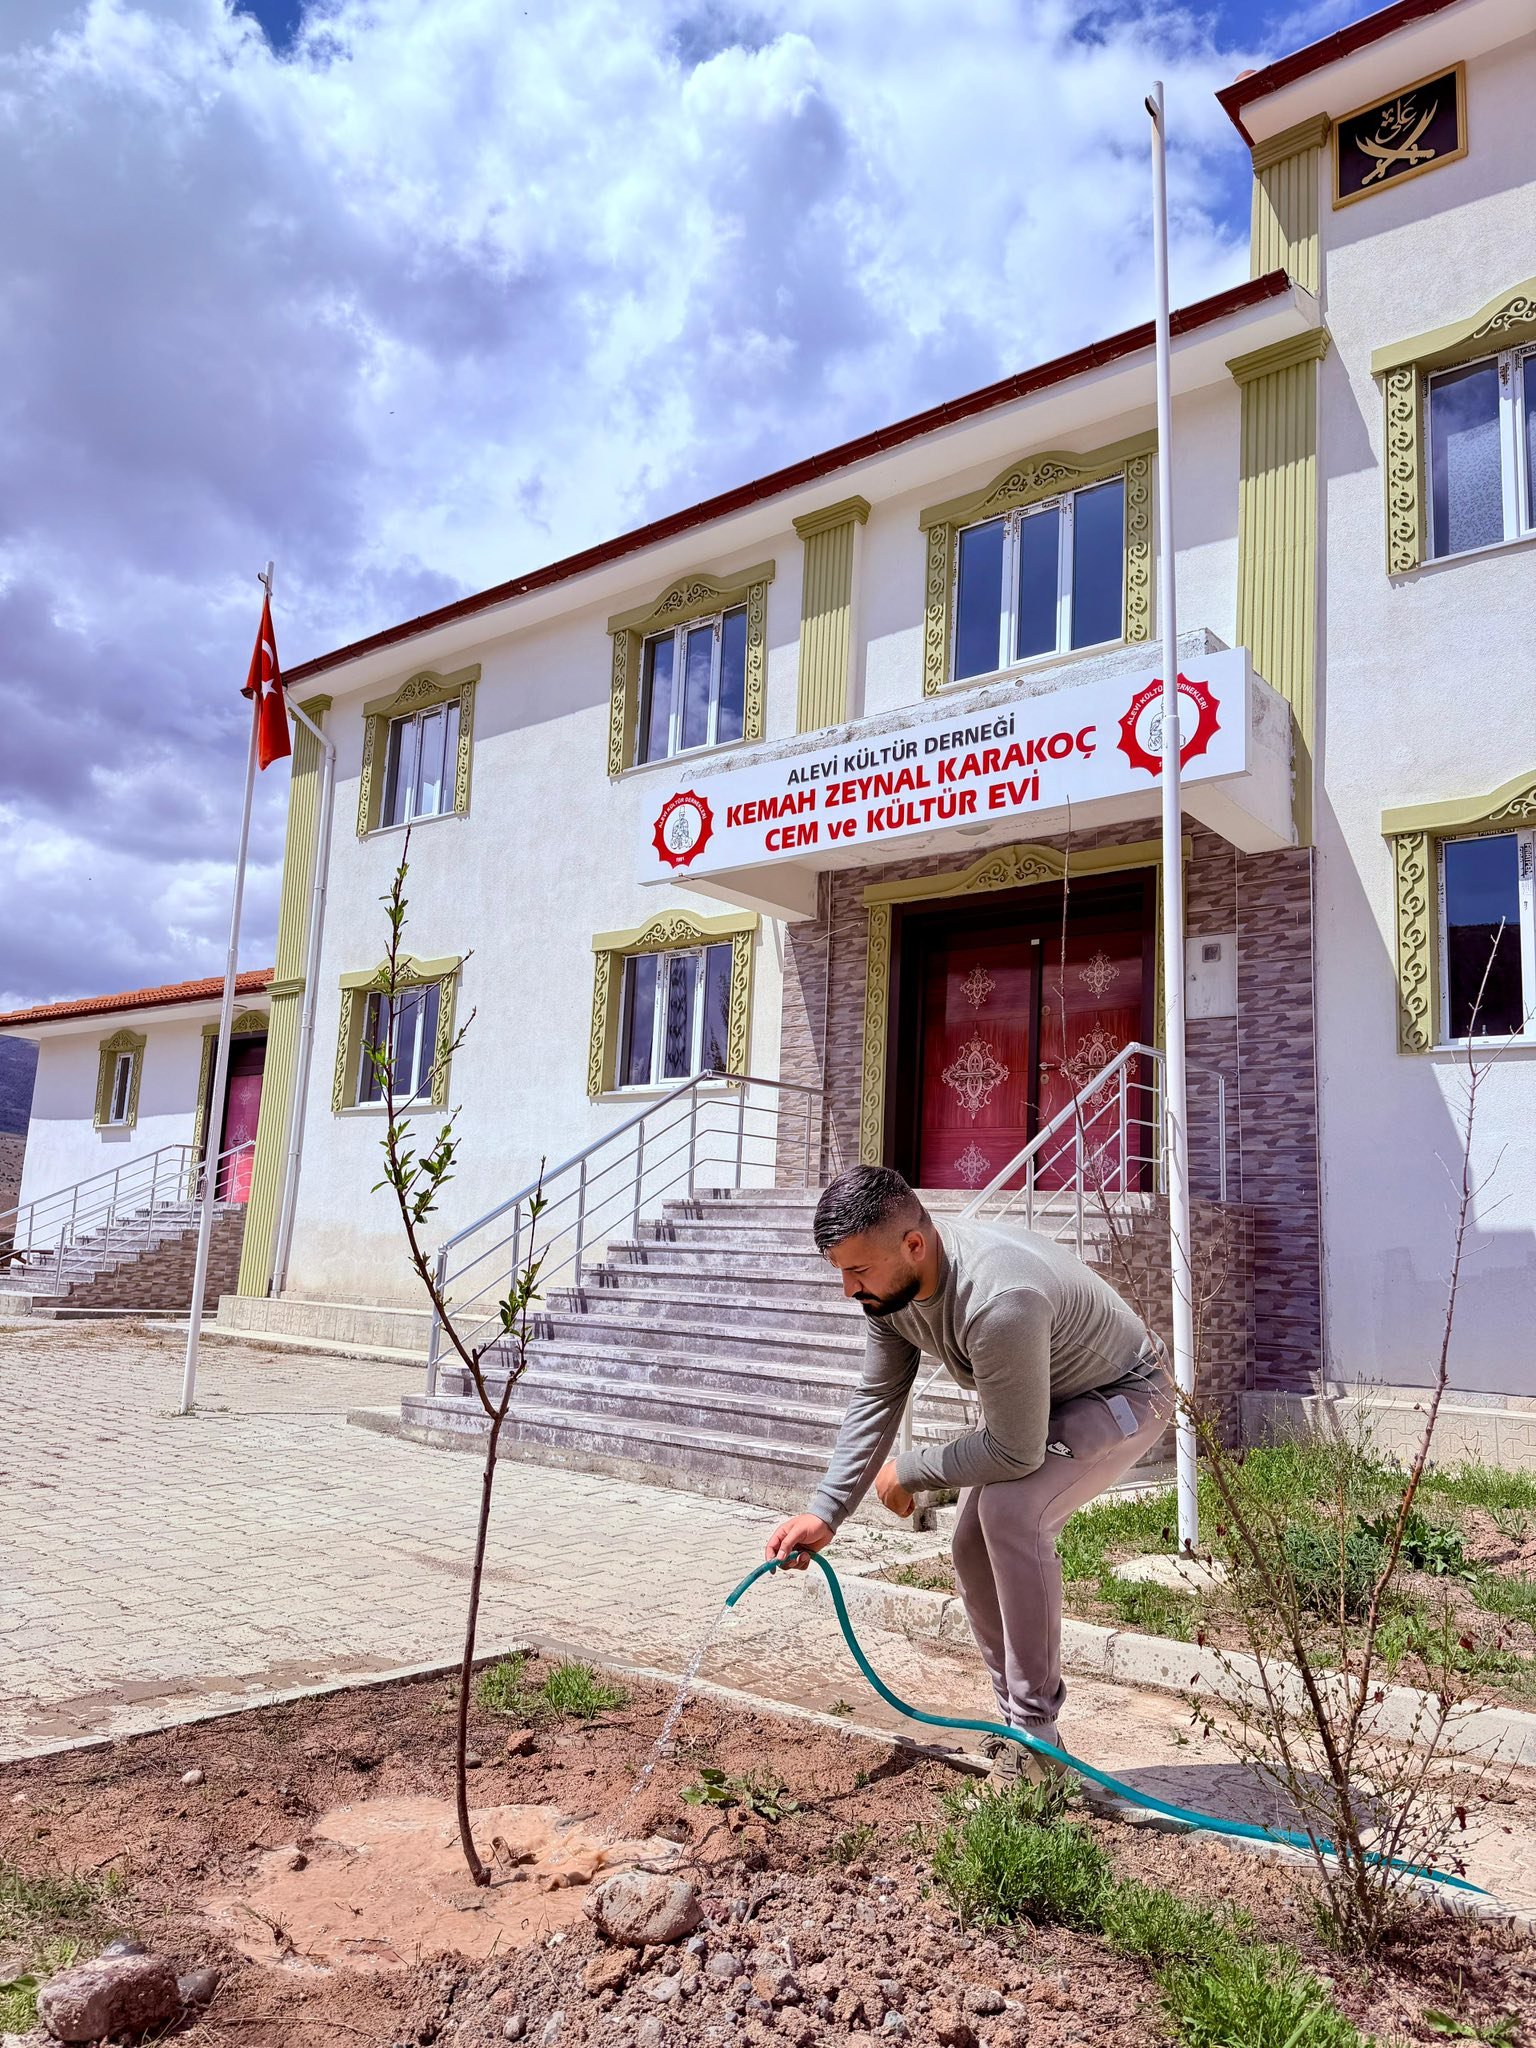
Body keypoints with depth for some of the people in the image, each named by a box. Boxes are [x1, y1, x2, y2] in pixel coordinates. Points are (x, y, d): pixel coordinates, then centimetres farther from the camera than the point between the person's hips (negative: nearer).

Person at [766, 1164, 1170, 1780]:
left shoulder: (999, 1300, -43)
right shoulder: (889, 1284, -16)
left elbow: (1015, 1452, -35)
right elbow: (875, 1402, -6)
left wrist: (908, 1471, -20)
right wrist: (824, 1512, -13)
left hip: (1122, 1396, -8)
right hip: (1035, 1401, 8)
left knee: (1010, 1509, -28)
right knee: (973, 1544, 2)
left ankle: (1035, 1730, -11)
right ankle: (1017, 1721, 20)